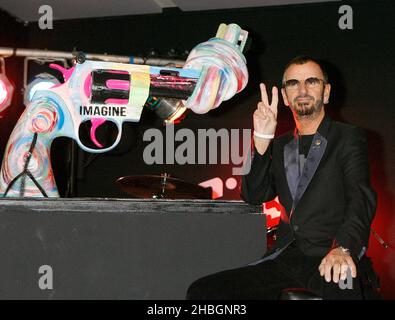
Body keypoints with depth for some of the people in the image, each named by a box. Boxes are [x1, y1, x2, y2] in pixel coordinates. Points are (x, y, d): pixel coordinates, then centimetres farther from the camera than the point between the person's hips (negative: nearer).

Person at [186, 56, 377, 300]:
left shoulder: (349, 138, 4)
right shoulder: (280, 146, 21)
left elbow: (361, 197, -12)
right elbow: (254, 196, 9)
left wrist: (343, 248, -32)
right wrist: (262, 139, -3)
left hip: (329, 260, -6)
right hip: (284, 259, 6)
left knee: (342, 291, -42)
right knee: (201, 291, -6)